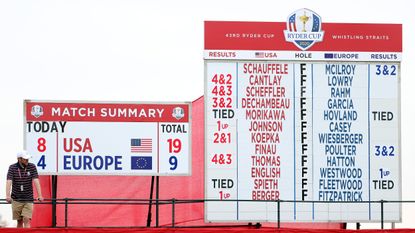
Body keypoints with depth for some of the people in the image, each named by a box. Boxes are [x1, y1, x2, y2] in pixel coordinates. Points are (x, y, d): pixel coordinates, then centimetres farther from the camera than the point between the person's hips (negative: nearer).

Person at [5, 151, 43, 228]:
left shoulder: (32, 167, -2)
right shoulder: (12, 168, -4)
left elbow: (36, 181, -10)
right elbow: (9, 182, -15)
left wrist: (39, 195, -20)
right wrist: (8, 196, -29)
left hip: (28, 199, 0)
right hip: (16, 200, 0)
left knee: (26, 219, -12)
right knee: (19, 221, 6)